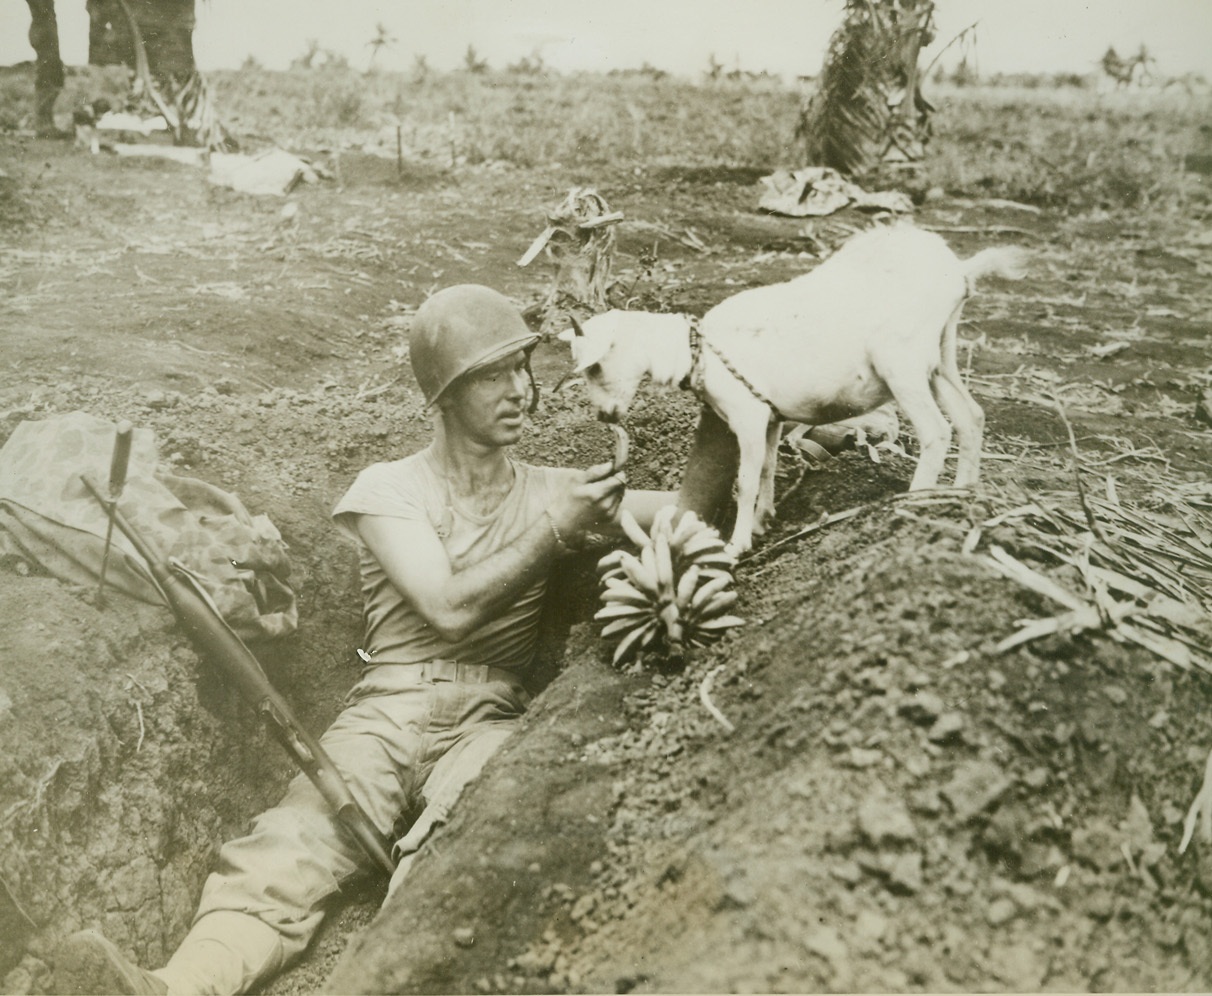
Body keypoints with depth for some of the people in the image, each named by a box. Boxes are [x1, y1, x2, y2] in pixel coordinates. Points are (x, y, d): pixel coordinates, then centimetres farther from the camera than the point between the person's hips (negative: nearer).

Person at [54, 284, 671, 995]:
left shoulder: (549, 491, 18)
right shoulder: (390, 490, 9)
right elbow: (448, 607, -6)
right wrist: (556, 533, -9)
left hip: (493, 716, 1)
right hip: (392, 708, -1)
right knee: (298, 843, -29)